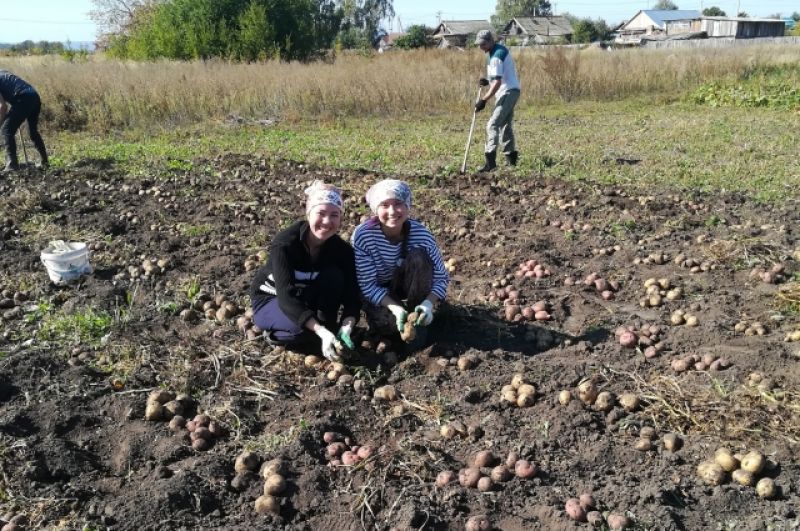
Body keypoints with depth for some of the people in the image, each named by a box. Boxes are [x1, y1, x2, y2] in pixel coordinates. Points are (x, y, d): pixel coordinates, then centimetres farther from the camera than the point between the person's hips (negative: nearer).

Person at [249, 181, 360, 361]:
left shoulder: (343, 250, -18)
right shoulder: (284, 244, -31)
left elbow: (351, 296, -20)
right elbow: (286, 297, -39)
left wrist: (346, 328, -41)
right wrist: (322, 332, -49)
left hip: (304, 297, 4)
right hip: (270, 300, -3)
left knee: (334, 276, -26)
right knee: (304, 327, -34)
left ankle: (328, 328, -13)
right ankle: (274, 334, -4)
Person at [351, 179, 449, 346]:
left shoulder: (421, 234, -23)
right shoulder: (363, 235, -27)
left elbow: (441, 277, -16)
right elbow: (367, 285, -23)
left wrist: (429, 303, -36)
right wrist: (395, 307, -36)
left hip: (406, 284, 2)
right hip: (377, 292, -1)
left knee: (419, 257, -29)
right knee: (388, 325, -31)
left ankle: (416, 320, -13)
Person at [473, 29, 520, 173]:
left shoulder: (496, 56, -18)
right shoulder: (500, 50, 14)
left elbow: (498, 82, -24)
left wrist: (484, 100, -24)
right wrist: (488, 81, 8)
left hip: (507, 92, -11)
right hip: (509, 91, 11)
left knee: (492, 125, -17)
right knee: (505, 125, 17)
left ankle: (490, 160, -24)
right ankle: (511, 158, 24)